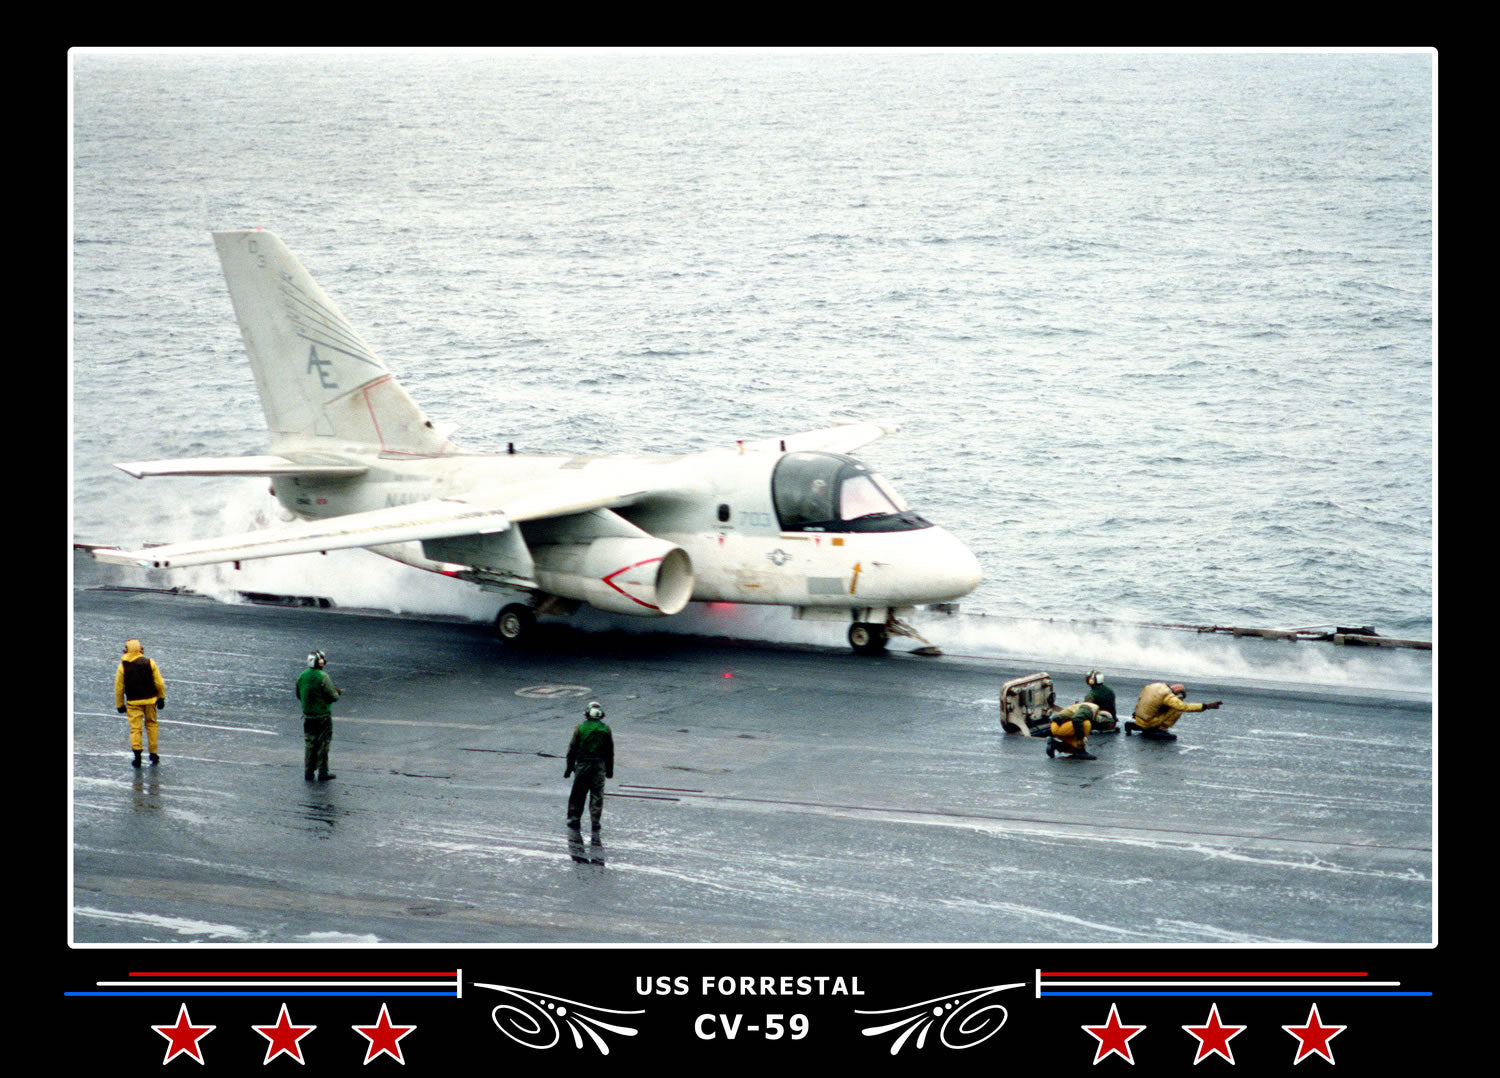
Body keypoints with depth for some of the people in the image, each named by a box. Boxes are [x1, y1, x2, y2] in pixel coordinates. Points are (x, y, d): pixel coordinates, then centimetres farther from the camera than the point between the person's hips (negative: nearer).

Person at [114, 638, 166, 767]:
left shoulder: (122, 667, -6)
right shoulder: (150, 663, -5)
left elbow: (119, 688, -1)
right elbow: (159, 683, -3)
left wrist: (120, 704, 10)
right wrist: (161, 698, 10)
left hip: (133, 702, -1)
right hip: (150, 700, 1)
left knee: (135, 728, 1)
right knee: (151, 725, 16)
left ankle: (137, 753, -15)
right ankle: (153, 754, 20)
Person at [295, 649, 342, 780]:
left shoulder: (302, 676, 2)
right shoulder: (323, 677, -19)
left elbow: (299, 695, 11)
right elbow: (332, 696, -18)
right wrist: (338, 693, 4)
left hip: (307, 715, 6)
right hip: (323, 715, -6)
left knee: (309, 744, 13)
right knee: (323, 744, 4)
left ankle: (308, 773, 15)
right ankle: (323, 773, 7)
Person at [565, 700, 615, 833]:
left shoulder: (580, 728, -3)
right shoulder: (605, 730, 1)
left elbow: (572, 749, -1)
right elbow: (610, 751, 6)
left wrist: (569, 767, 6)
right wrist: (610, 770, 14)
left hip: (582, 764, -1)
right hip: (599, 765, 1)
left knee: (578, 795, 8)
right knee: (597, 796, 5)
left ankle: (574, 821, 9)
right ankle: (595, 823, 2)